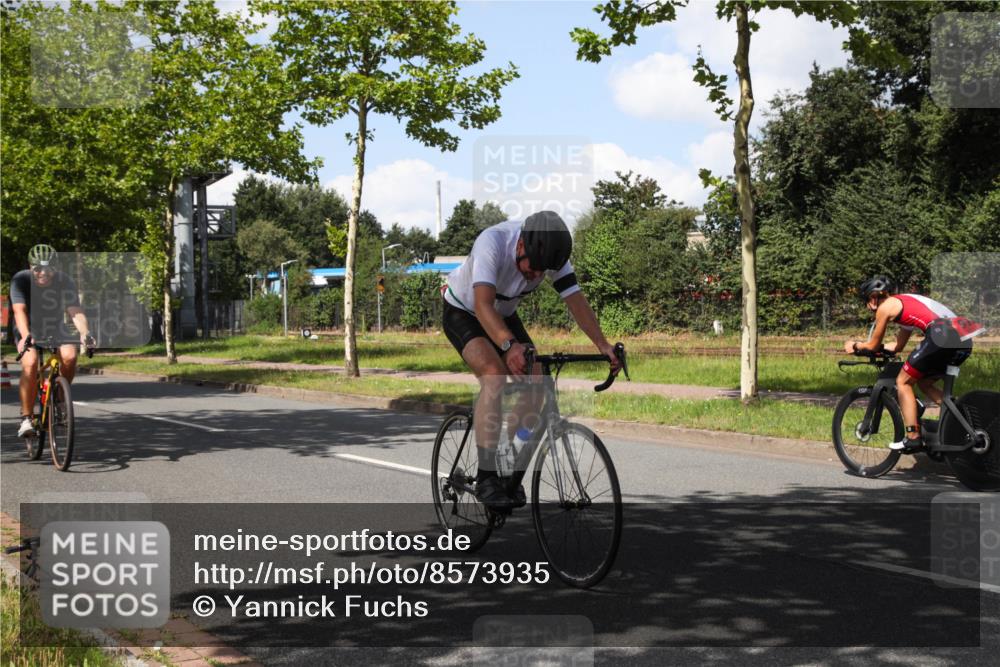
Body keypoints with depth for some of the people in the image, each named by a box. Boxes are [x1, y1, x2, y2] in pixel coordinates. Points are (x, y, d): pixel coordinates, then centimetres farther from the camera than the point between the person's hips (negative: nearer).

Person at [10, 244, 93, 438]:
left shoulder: (65, 282, -18)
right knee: (30, 363, -29)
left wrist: (85, 333, -46)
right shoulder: (20, 280, -20)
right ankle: (26, 419, -22)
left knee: (70, 356, -27)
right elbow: (19, 311, -32)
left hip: (56, 330, 2)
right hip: (29, 331, -2)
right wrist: (25, 336, -50)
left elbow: (75, 311, -26)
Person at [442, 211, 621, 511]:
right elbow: (483, 304, -48)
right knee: (495, 376, -29)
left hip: (504, 316, 6)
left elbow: (576, 300, -23)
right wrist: (509, 345, -63)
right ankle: (486, 478, -25)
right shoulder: (493, 242, -37)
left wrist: (603, 345, -37)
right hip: (463, 313, -6)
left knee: (534, 385, -10)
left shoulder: (552, 253, -21)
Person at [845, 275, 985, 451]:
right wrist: (864, 348, 42)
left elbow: (873, 345, 14)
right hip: (964, 340, 9)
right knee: (924, 382, 24)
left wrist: (855, 346, 32)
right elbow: (897, 347, 38)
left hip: (942, 335, -9)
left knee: (903, 382, 5)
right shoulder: (905, 303, 32)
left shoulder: (885, 307, 7)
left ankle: (913, 437, 0)